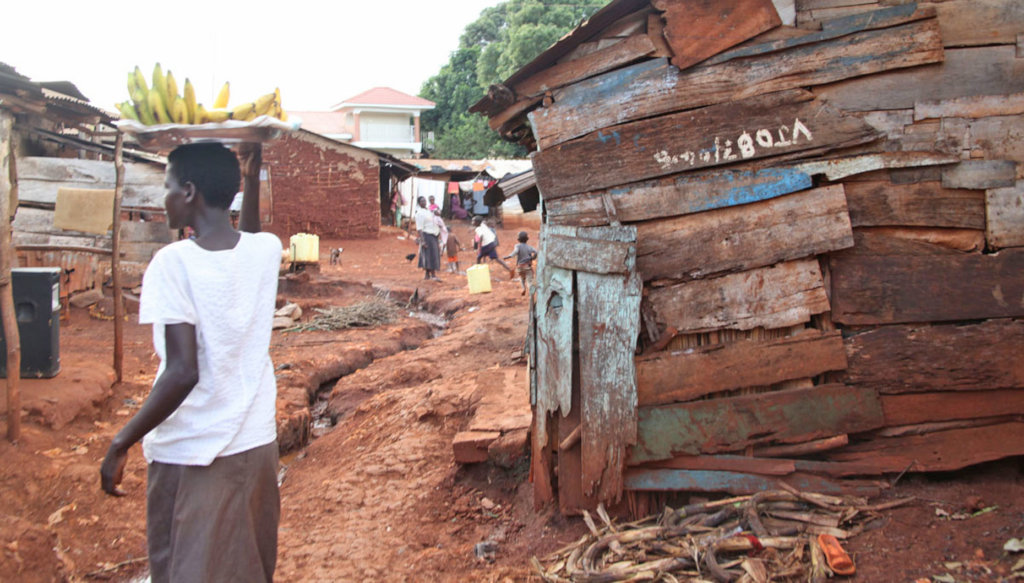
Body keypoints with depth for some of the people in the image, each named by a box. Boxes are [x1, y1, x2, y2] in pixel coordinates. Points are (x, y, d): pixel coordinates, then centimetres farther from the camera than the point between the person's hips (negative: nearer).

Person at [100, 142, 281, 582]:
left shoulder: (173, 262, -17)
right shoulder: (266, 251, -2)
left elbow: (183, 372, -22)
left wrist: (121, 443, -13)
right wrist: (252, 176, 19)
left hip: (190, 458, -6)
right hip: (257, 445, 6)